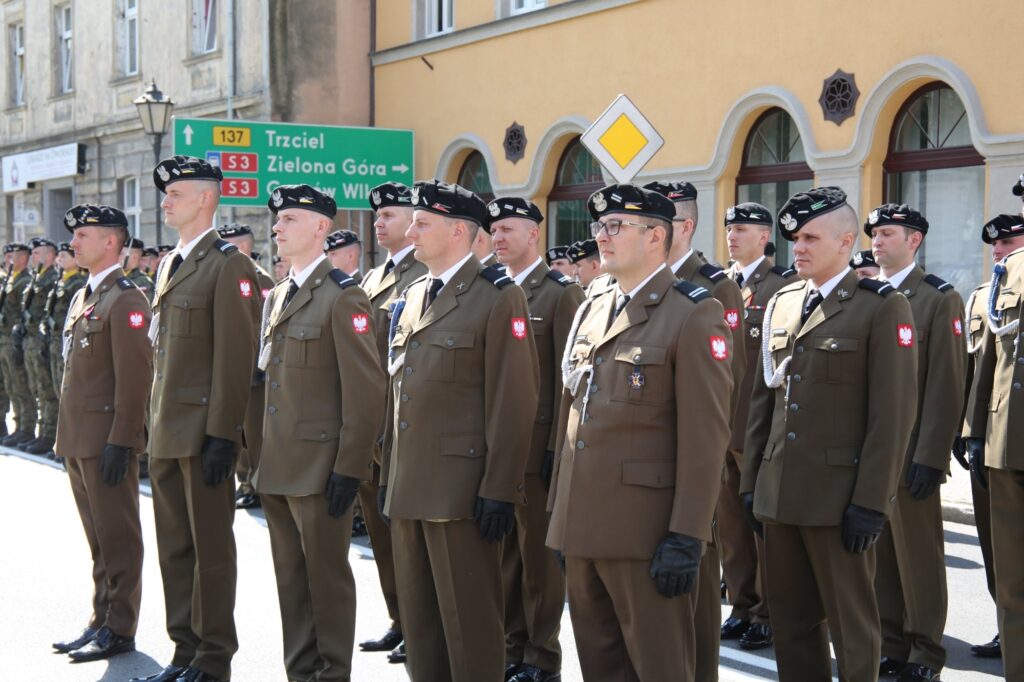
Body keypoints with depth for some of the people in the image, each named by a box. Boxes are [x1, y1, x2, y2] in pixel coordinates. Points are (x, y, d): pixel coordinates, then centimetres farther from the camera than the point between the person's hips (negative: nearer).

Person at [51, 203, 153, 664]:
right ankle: (101, 621, 23)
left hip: (108, 440, -9)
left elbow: (134, 377, -18)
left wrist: (120, 441, -21)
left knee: (118, 538, -1)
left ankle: (120, 630, 5)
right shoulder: (83, 297, 16)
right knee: (98, 537, 15)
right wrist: (67, 436, 17)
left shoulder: (126, 300, -13)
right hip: (79, 438, 9)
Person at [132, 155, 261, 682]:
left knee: (211, 547, 0)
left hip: (203, 432, -9)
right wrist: (154, 422, 17)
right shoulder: (169, 266, 17)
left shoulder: (230, 265, -10)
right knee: (174, 546, 14)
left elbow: (236, 356, -16)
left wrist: (222, 434, -20)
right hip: (165, 434, 9)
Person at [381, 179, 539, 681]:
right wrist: (389, 474, 15)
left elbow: (513, 402, -13)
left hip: (462, 486, -8)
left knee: (468, 620, 0)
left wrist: (498, 490, -17)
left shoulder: (499, 298, -9)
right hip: (409, 487, 8)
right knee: (418, 617, 14)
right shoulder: (412, 298, 15)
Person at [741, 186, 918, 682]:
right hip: (779, 494, 6)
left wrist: (870, 502, -15)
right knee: (790, 622, 13)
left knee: (850, 626, 4)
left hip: (838, 498, -6)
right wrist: (751, 482, 12)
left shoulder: (882, 307, -6)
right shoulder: (780, 305, 13)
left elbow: (894, 413, -11)